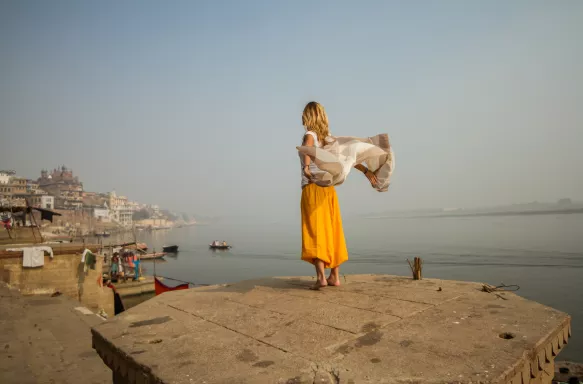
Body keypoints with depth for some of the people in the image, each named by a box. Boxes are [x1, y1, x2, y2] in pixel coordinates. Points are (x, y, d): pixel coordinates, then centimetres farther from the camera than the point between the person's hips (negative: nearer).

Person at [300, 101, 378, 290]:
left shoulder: (309, 135, -4)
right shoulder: (327, 138, 14)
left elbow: (307, 147, -27)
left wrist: (306, 167, -42)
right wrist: (366, 171, 12)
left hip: (312, 189, -6)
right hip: (328, 189, 6)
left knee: (315, 233, -5)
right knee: (332, 232, 9)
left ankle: (321, 277, -12)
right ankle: (334, 276, 14)